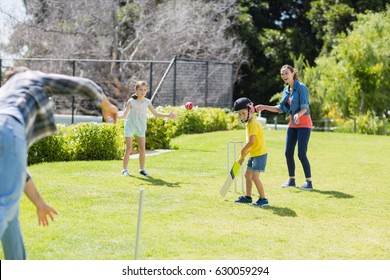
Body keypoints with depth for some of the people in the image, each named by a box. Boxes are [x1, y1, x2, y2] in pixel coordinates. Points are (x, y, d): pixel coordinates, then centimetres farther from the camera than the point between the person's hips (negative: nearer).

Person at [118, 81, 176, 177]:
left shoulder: (147, 102, -4)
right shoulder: (131, 101, -14)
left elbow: (155, 114, 9)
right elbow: (124, 115, -12)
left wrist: (168, 115, 2)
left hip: (141, 128, 4)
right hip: (130, 127, -4)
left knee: (142, 150, 3)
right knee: (129, 149, -8)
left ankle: (142, 169, 16)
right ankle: (125, 170, 1)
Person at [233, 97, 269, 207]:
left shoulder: (253, 123, -18)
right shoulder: (248, 123, 12)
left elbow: (251, 142, -26)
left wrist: (243, 152, -12)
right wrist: (243, 156, 12)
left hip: (260, 153, -10)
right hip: (253, 154, 10)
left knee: (255, 176, -13)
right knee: (248, 174, 16)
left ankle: (263, 199, -8)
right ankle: (248, 197, 28)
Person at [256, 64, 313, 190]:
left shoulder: (301, 88, -13)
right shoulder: (286, 90, 10)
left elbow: (305, 107, -22)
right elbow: (280, 109, 16)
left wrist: (298, 114, -41)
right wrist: (264, 107, 7)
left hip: (303, 123, -7)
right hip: (292, 124, 7)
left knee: (301, 154, -11)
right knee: (288, 153, 4)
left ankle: (309, 182, -2)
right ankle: (291, 180, 17)